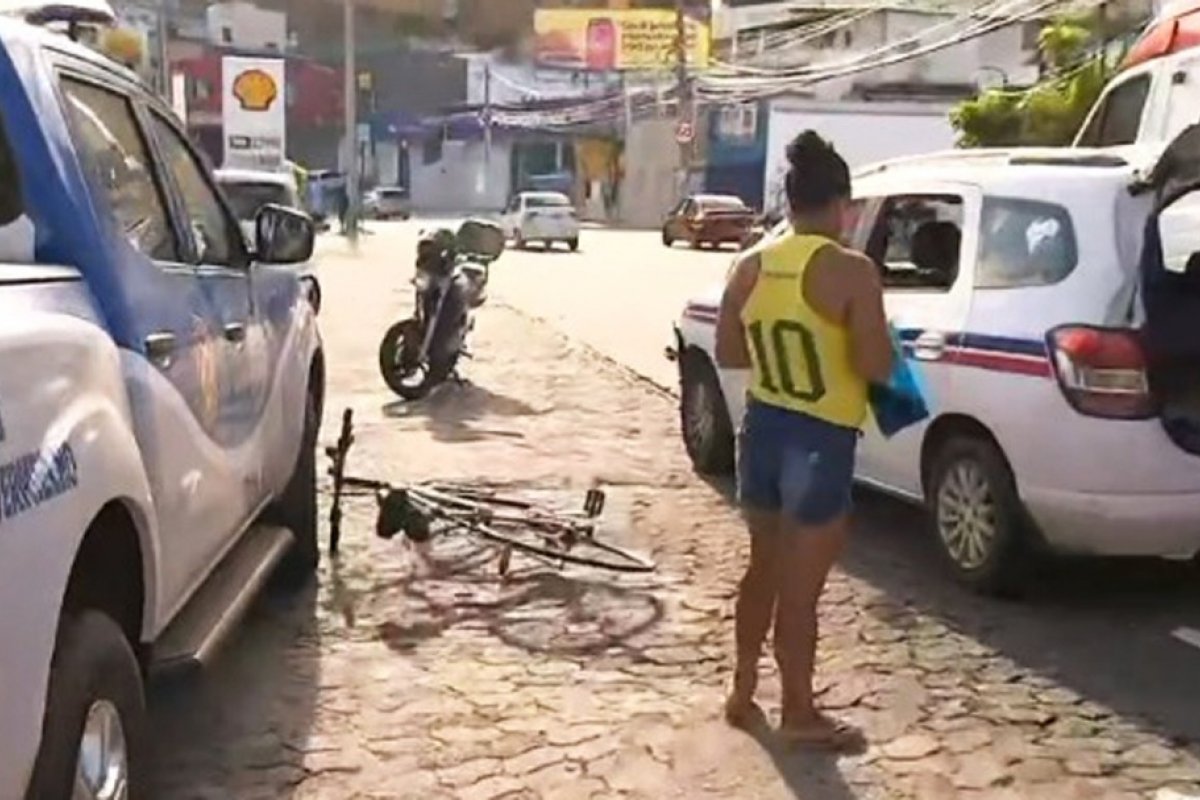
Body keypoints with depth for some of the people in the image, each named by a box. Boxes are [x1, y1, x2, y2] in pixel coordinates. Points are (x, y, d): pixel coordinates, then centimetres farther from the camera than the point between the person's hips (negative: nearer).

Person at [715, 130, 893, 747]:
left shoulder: (750, 267, 2)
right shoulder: (851, 272, -16)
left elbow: (728, 352, 9)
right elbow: (875, 366, -18)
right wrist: (854, 348, 2)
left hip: (761, 428, 6)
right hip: (822, 442, -6)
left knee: (765, 567, 22)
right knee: (800, 583, 5)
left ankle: (742, 692, 33)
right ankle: (799, 712, 20)